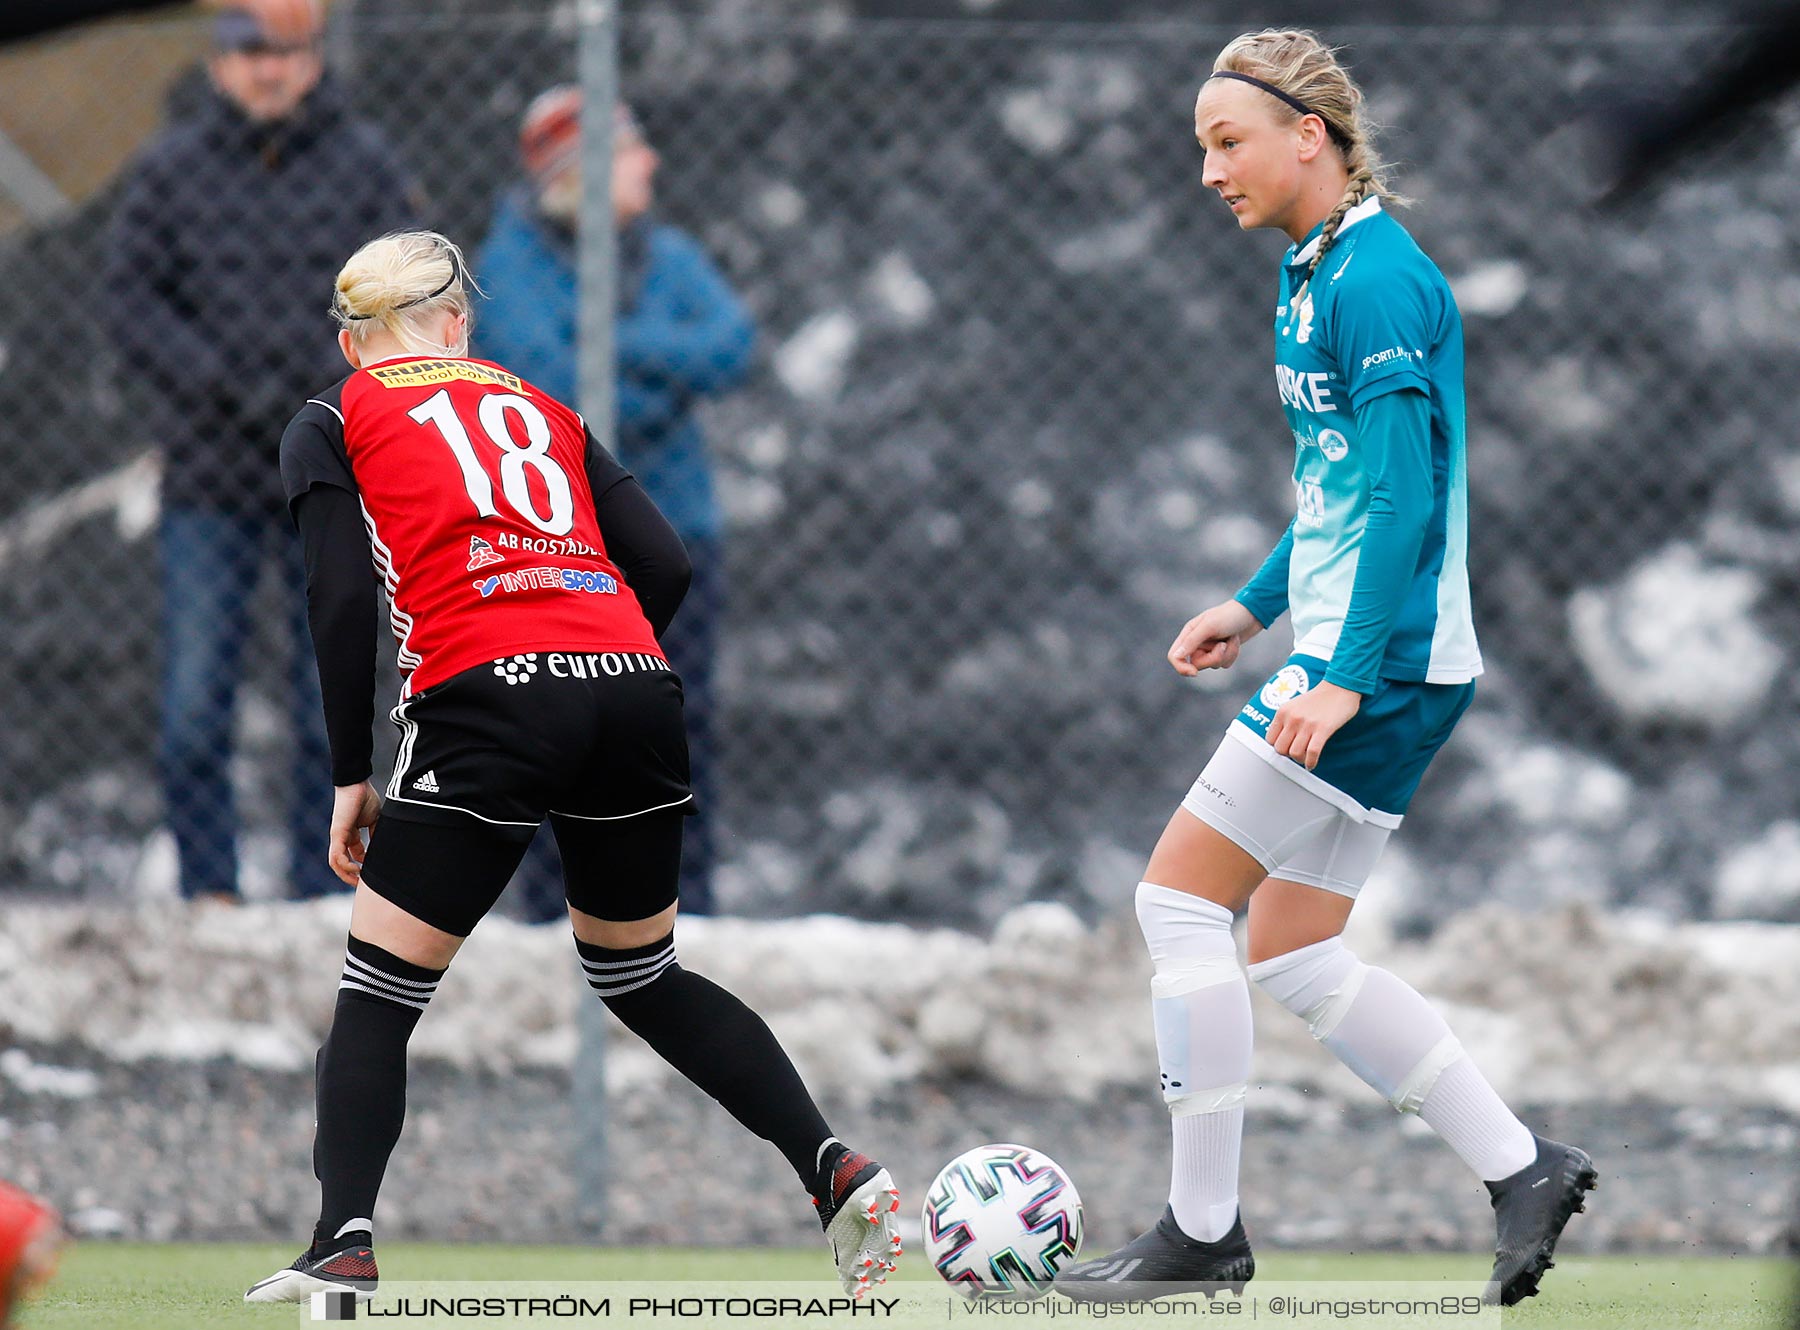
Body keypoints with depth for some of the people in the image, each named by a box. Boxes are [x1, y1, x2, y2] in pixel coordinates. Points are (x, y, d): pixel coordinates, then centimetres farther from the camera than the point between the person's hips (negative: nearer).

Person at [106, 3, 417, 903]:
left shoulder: (365, 168, 6)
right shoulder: (168, 172, 5)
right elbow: (134, 305, -1)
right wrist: (233, 389, -15)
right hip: (208, 484, 0)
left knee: (333, 709, 2)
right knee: (194, 704, -7)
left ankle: (321, 890, 7)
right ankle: (208, 891, -1)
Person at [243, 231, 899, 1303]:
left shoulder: (334, 425, 15)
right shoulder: (542, 407, 26)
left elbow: (343, 599, 2)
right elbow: (665, 565, 16)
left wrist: (352, 776, 6)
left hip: (487, 699, -4)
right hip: (634, 691, 4)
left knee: (380, 992, 7)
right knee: (644, 979, 22)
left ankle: (343, 1246, -11)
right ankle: (838, 1169, 9)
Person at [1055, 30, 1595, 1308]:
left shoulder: (1377, 280, -16)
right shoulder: (1320, 273, 15)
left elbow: (1405, 492, -22)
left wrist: (1344, 676, -25)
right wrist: (1255, 605, 24)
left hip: (1380, 662, -10)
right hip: (1364, 660, 10)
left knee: (1182, 896, -8)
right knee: (1293, 957, 11)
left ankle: (1202, 1230, -3)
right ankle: (1521, 1166, 12)